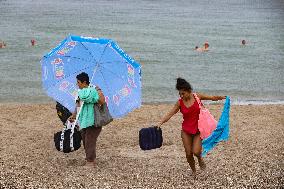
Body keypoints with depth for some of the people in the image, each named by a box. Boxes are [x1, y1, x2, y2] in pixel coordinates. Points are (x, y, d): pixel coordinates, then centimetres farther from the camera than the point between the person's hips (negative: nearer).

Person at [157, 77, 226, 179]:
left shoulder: (197, 96, -7)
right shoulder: (180, 103, -6)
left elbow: (213, 98, 1)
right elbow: (169, 114, -9)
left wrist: (223, 97, -15)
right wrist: (160, 122, -21)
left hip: (198, 129, -1)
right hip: (186, 130, 2)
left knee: (196, 152, -16)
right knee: (188, 154, 2)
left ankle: (200, 159, 21)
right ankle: (193, 171, 29)